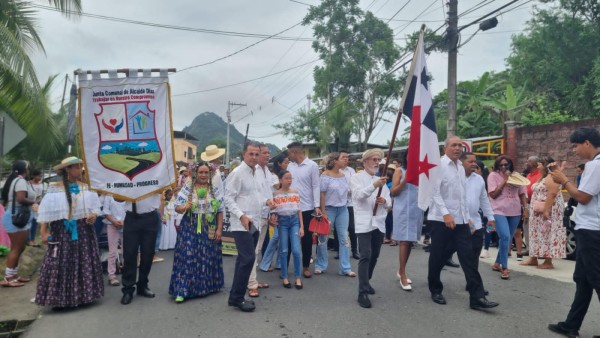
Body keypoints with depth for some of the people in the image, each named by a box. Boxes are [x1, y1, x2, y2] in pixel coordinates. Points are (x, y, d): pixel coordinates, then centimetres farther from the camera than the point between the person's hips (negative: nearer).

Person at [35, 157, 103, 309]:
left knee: (83, 263, 6)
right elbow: (47, 211, -3)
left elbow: (94, 207, 10)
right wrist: (43, 231, -8)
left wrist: (93, 215, -11)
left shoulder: (86, 187, 6)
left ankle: (82, 295, 16)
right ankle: (59, 299, 5)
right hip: (62, 231, -3)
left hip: (83, 231, 3)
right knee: (60, 264, -4)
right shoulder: (55, 188, -3)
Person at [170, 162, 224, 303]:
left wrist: (219, 229, -2)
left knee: (207, 258, 8)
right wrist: (185, 207, -24)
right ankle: (182, 290, -2)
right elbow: (177, 208, -3)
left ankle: (207, 286, 25)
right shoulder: (187, 189, 0)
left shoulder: (216, 191, 4)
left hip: (209, 229, 2)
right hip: (190, 228, -2)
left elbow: (220, 212, 5)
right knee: (187, 257, -5)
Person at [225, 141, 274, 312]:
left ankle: (236, 296, 21)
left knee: (244, 259, 12)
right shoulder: (237, 173, -11)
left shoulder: (257, 173, 14)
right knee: (248, 258, -13)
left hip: (254, 224, 8)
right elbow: (228, 198, -15)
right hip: (242, 224, -8)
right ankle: (237, 298, 0)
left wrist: (266, 200, 4)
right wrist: (241, 216, -24)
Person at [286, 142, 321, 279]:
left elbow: (316, 186, -7)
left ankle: (306, 267, 18)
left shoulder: (312, 165, -6)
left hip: (307, 208, -4)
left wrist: (317, 206, -14)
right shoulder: (290, 166, 8)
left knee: (307, 238, 6)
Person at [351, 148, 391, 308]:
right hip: (364, 223, -6)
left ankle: (366, 282, 33)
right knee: (365, 257, -13)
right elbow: (359, 195, -19)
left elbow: (389, 201, 13)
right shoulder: (357, 178, 0)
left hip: (379, 223, 6)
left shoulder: (381, 179, 17)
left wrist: (384, 201, -11)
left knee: (374, 256, 14)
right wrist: (374, 185, -33)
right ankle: (363, 292, -11)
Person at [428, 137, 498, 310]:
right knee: (438, 257, 6)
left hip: (461, 220, 6)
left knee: (468, 257, 0)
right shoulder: (439, 165, -8)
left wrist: (467, 216, 15)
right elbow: (435, 192, -16)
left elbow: (463, 194, 19)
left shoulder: (461, 167, 14)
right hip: (441, 219, -6)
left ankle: (477, 297, 1)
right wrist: (446, 213, -23)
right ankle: (435, 290, 24)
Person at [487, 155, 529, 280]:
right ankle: (504, 268, -10)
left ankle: (497, 263, 25)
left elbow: (522, 193, 14)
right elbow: (493, 194, -9)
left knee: (508, 239, 10)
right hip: (499, 211, -5)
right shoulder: (493, 175, -2)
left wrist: (526, 208, 5)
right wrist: (504, 180, -12)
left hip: (515, 212, 5)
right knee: (505, 237, -18)